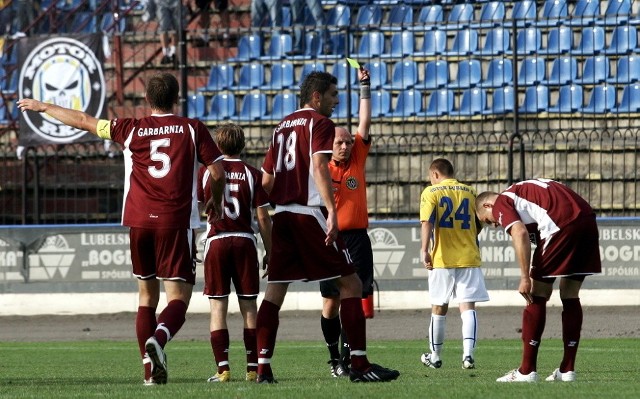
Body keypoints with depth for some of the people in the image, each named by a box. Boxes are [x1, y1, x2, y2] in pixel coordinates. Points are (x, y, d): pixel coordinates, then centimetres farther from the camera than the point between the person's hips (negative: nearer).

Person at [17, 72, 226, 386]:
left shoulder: (131, 129, 6)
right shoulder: (192, 129, 2)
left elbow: (83, 121, 15)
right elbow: (217, 172, 0)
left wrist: (41, 107, 28)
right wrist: (216, 202, 21)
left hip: (138, 221, 2)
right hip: (176, 222, -2)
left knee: (146, 295, 14)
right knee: (178, 296, -5)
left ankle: (150, 368, 9)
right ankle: (158, 338, -35)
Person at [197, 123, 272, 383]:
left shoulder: (206, 172, 2)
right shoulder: (252, 174, 1)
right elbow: (263, 218, -1)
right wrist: (269, 252, 8)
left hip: (216, 242, 0)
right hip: (245, 241, 0)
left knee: (218, 306, 1)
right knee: (249, 306, 6)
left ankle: (223, 368, -6)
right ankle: (253, 368, 4)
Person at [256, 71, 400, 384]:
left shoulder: (282, 127, 20)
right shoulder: (320, 123, -2)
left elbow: (266, 181, 20)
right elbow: (318, 167, -16)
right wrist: (332, 211, -24)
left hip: (282, 214, 7)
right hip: (310, 213, -7)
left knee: (275, 290, 7)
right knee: (350, 283, -1)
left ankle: (262, 367, -1)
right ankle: (359, 365, -5)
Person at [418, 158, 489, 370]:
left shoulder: (431, 192, 0)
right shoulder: (470, 192, 9)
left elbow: (427, 222, -14)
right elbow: (479, 225, 15)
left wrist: (424, 250, -19)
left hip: (442, 258, -2)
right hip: (469, 257, 2)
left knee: (439, 307, 11)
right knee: (467, 306, -2)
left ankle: (435, 356, 23)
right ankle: (468, 353, -20)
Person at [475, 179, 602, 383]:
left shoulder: (500, 203, 9)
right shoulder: (526, 191, 34)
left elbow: (520, 233, -9)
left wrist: (525, 278, -8)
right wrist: (545, 280, 23)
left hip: (562, 225, -8)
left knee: (536, 296, 3)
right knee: (570, 296, 16)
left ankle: (527, 371, 5)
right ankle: (568, 370, 17)